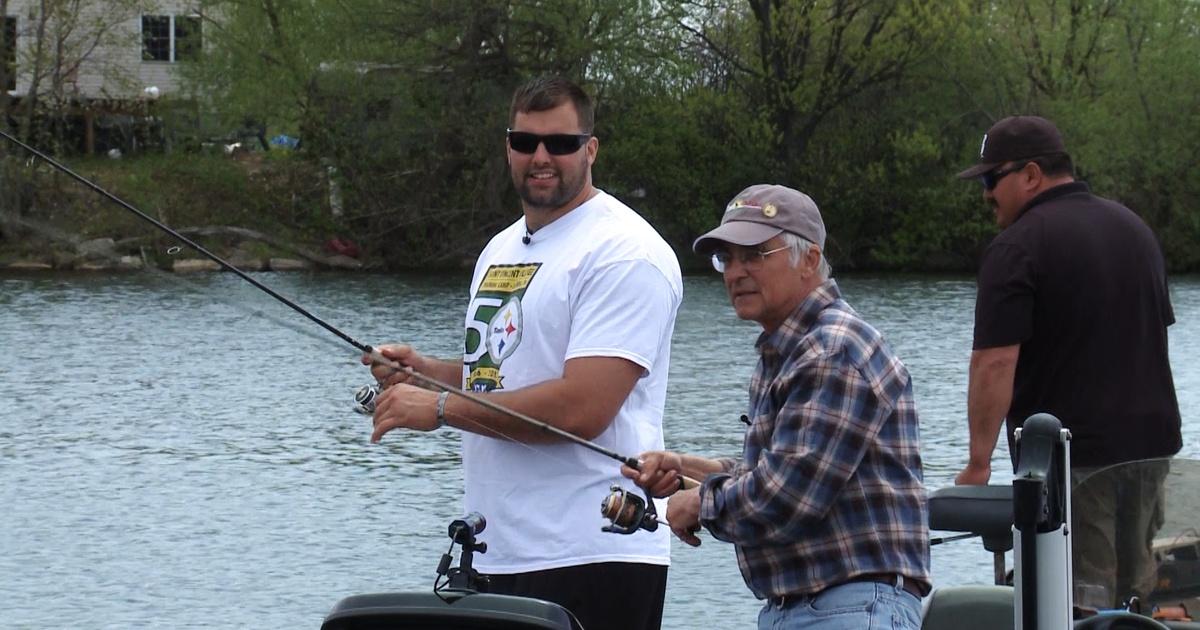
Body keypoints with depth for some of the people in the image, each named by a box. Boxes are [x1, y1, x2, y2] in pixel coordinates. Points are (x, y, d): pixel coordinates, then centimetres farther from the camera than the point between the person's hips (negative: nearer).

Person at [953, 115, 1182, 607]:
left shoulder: (1018, 247, -13)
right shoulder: (1134, 226, 14)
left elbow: (995, 363, -20)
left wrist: (978, 464, -16)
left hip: (1072, 455, -8)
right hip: (1151, 444, 8)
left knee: (1083, 603, -6)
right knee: (1136, 593, 14)